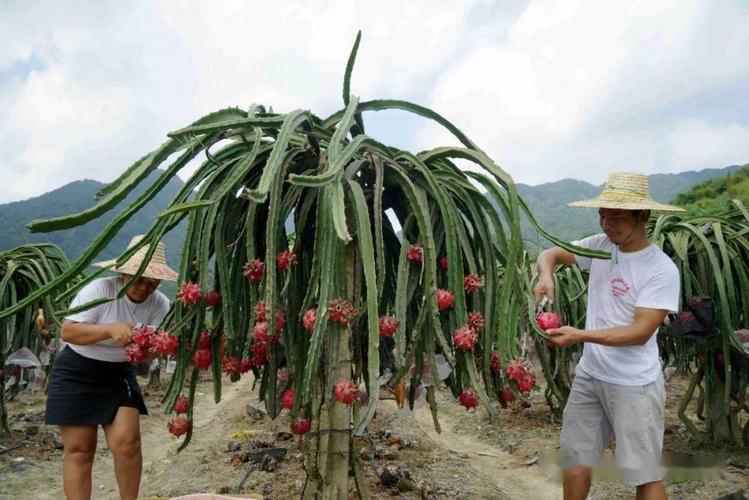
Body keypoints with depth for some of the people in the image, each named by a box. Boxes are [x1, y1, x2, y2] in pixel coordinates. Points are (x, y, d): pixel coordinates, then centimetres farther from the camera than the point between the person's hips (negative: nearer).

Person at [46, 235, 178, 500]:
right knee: (79, 449, -1)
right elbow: (67, 332, -25)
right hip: (76, 372, -3)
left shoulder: (159, 304, -8)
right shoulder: (100, 289, -20)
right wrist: (111, 330, -39)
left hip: (119, 374, 3)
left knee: (127, 441, -7)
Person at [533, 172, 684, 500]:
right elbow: (550, 254, 11)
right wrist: (546, 275, -12)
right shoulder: (599, 246, 1)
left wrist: (580, 335, -30)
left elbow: (640, 332, -20)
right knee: (574, 464, 11)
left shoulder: (662, 269, -15)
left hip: (634, 384, -5)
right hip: (589, 375, 5)